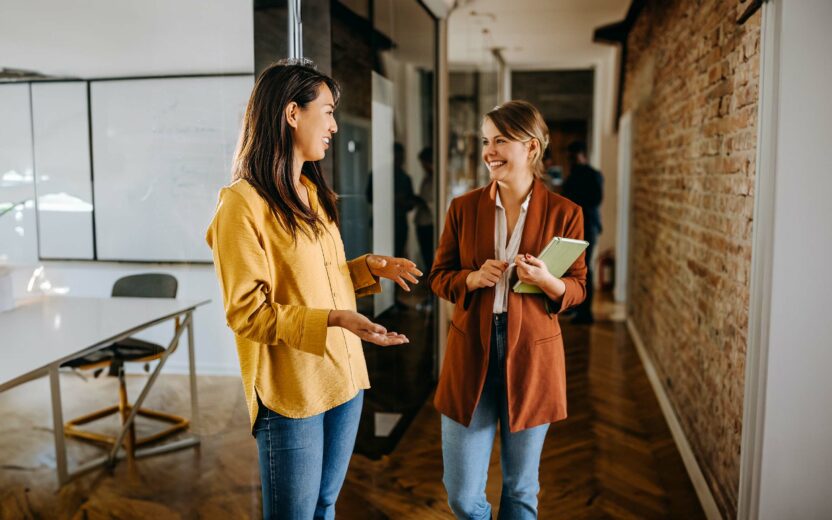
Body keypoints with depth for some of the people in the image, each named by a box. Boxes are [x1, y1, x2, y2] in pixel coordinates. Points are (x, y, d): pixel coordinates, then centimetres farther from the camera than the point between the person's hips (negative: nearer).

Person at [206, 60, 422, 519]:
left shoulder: (316, 195, 12)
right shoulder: (242, 204, -14)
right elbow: (247, 313, -17)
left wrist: (369, 268, 2)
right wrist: (332, 320, -28)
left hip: (344, 378, 7)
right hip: (290, 391, -7)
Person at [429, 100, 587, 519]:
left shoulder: (564, 213, -3)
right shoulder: (463, 208, 0)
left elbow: (577, 288, 2)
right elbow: (438, 277, 6)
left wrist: (546, 280, -19)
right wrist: (474, 278, -15)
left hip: (532, 355, -1)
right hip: (470, 353, 1)